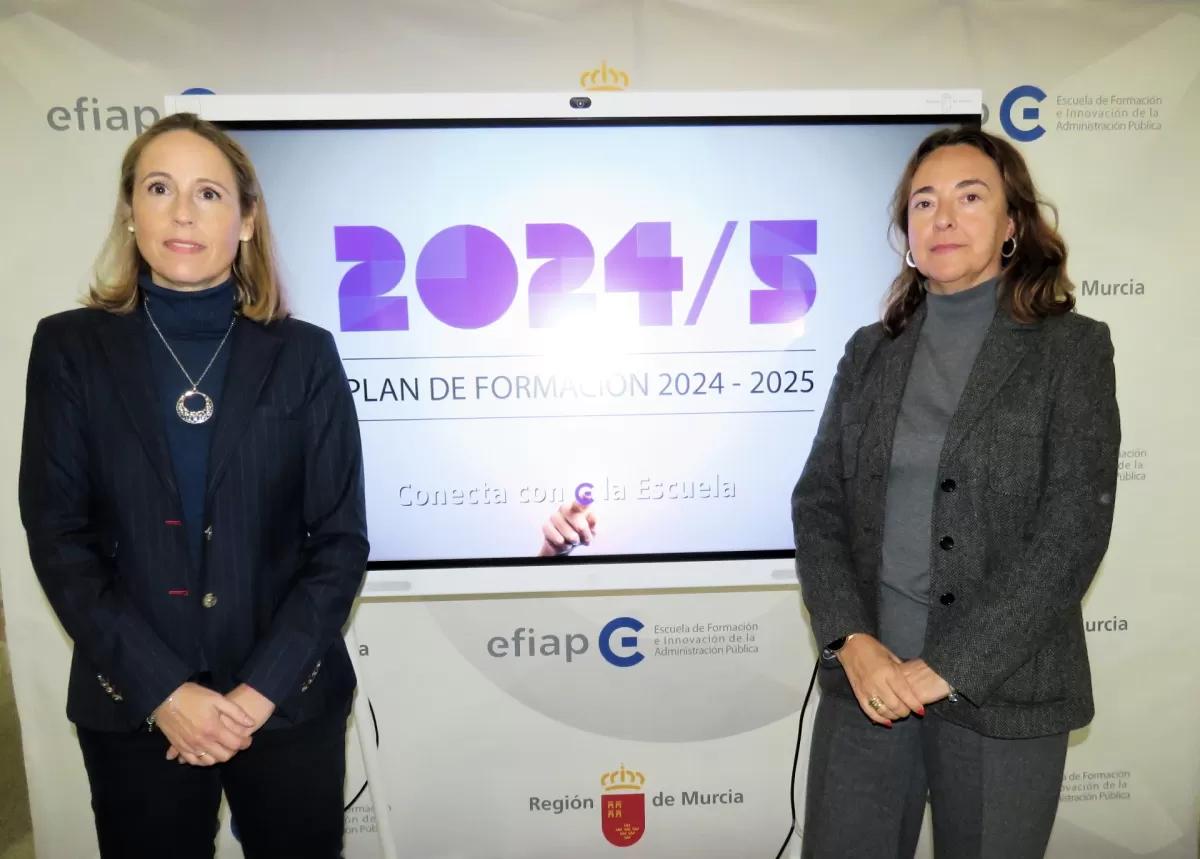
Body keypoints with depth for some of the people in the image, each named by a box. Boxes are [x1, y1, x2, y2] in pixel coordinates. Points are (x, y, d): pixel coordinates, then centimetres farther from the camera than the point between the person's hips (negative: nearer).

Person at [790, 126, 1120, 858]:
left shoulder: (1072, 347, -2)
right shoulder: (870, 351, 7)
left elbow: (1075, 530, -11)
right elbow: (818, 502, 2)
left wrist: (950, 665, -15)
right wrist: (852, 640, -12)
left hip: (1001, 691, -2)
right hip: (867, 681, 2)